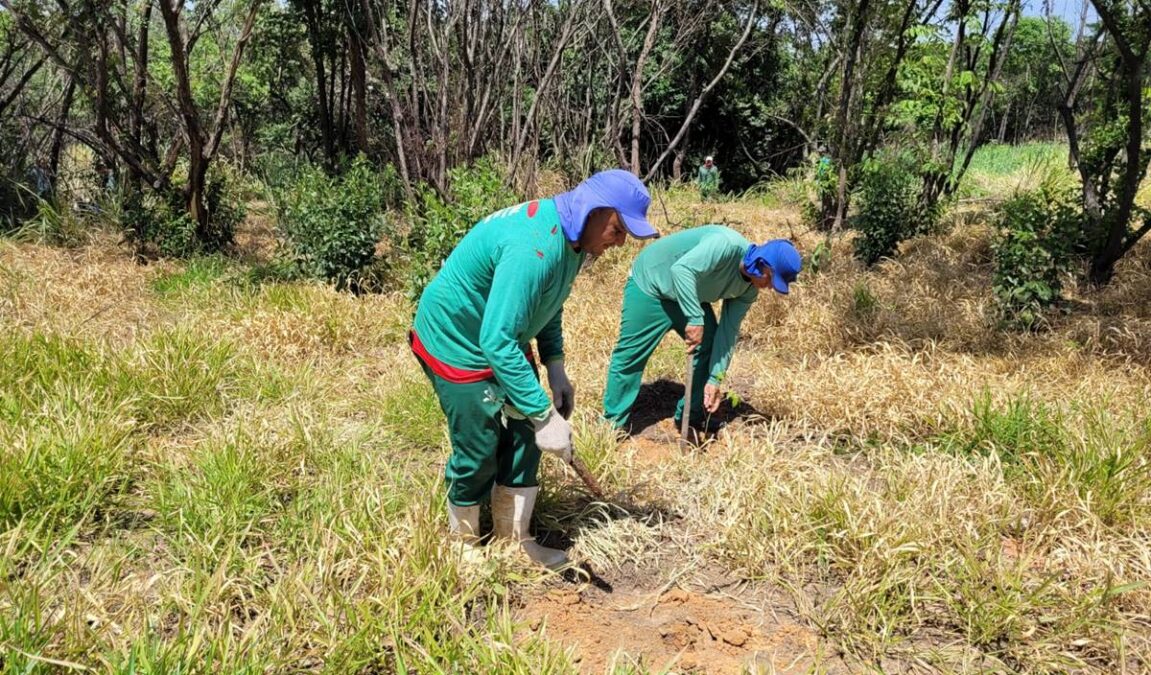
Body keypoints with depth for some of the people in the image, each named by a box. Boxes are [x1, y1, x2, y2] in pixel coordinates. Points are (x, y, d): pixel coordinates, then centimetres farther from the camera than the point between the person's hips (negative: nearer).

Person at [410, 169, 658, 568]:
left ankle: (514, 540, 22)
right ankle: (464, 546, 23)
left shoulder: (573, 236, -5)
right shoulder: (533, 246, -35)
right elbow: (497, 342, -39)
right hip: (457, 341, -9)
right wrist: (544, 415, -37)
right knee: (478, 451, -1)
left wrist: (555, 368, 4)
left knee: (523, 438, 8)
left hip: (503, 337, 9)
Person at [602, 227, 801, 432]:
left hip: (689, 296, 8)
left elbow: (728, 332, -5)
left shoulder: (749, 289, -7)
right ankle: (613, 422, 8)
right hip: (650, 282, -8)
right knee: (631, 355, -5)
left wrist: (715, 379, -8)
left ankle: (691, 416, 16)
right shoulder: (726, 244, -33)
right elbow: (682, 269, -43)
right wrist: (695, 319, -43)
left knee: (709, 346, 2)